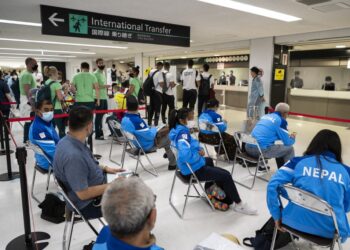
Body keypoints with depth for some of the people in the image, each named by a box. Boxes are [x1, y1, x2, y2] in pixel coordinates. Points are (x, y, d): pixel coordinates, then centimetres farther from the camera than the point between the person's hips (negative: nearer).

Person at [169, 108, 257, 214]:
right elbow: (185, 154, -42)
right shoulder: (182, 133, -26)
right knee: (226, 175, -6)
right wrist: (198, 156, -22)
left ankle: (210, 189, 47)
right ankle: (239, 204, 9)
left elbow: (192, 142, 18)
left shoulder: (175, 130, 4)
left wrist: (200, 149, -1)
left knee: (209, 160, 39)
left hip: (188, 166, 11)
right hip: (193, 169, -11)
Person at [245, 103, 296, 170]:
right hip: (262, 150, -8)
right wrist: (293, 137, 25)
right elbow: (287, 142, 3)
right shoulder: (281, 121, -1)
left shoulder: (265, 116, 18)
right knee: (289, 149, 9)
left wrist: (287, 135, 36)